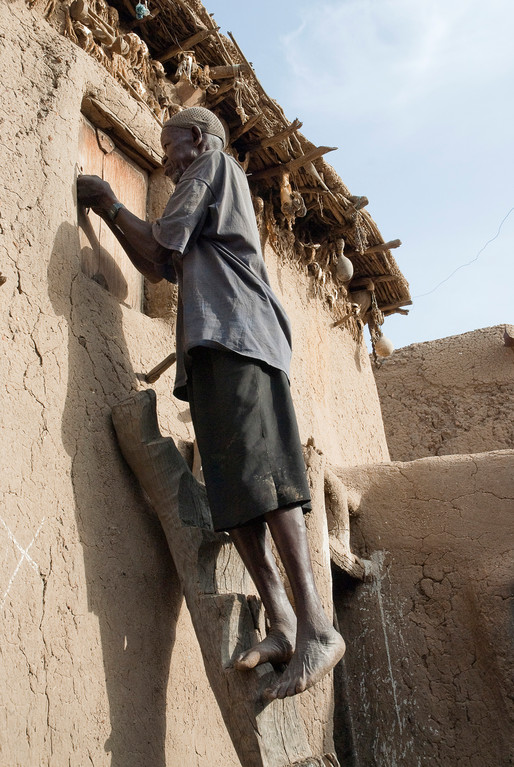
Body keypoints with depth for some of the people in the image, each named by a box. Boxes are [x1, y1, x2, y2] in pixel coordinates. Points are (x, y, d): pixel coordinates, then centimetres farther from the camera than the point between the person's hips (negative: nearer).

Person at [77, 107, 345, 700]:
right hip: (213, 346, 9)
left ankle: (315, 626, -22)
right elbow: (159, 268, 33)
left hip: (236, 337, -9)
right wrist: (108, 215, 32)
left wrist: (109, 201, 16)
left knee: (257, 477, -21)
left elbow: (159, 245, 2)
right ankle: (281, 623, -6)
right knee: (232, 494, -4)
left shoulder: (215, 166, 13)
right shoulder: (203, 208, 38)